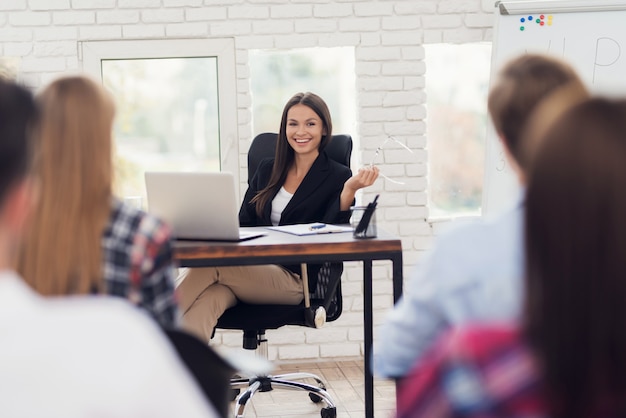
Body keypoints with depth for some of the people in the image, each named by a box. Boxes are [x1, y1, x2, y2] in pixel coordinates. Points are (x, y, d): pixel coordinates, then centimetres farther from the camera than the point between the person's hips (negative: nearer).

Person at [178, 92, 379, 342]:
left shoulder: (338, 177, 8)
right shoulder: (267, 170, 23)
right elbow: (242, 224, 18)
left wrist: (349, 191, -18)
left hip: (294, 278, -4)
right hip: (252, 268, 4)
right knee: (210, 296, -36)